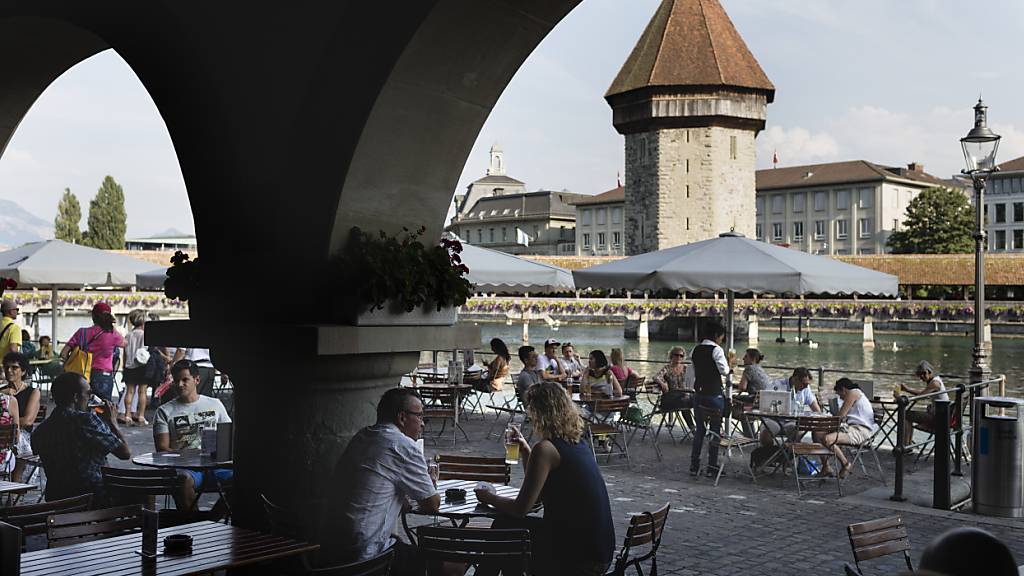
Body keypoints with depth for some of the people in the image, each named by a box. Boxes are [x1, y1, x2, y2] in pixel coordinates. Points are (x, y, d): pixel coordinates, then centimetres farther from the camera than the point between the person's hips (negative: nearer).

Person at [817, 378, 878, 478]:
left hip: (860, 431, -10)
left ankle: (845, 464, -10)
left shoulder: (853, 393, -5)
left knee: (827, 439, -31)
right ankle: (825, 468, 3)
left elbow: (840, 415, -7)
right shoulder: (856, 394, 25)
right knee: (817, 435, 1)